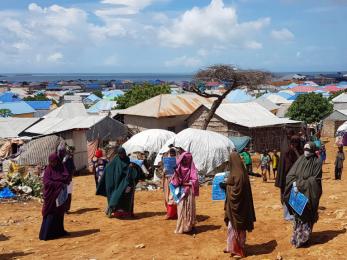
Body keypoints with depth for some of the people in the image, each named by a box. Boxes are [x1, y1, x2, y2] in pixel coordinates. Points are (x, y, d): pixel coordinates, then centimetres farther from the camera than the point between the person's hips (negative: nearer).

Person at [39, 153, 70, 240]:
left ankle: (59, 231, 23)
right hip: (51, 195, -3)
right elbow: (46, 182, -15)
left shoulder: (62, 168, 3)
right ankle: (46, 234, -4)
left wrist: (54, 179, -16)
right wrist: (59, 184, -20)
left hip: (60, 195, 3)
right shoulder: (48, 170, -4)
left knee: (60, 213, 11)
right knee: (50, 215, -6)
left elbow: (67, 178, -10)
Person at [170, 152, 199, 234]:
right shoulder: (178, 168, 3)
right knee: (181, 209, 3)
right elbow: (175, 181, -3)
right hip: (180, 191, 1)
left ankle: (189, 226, 11)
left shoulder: (192, 168, -1)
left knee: (189, 209, 2)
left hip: (189, 192, -1)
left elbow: (195, 181, -8)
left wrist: (185, 183, -11)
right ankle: (181, 227, 10)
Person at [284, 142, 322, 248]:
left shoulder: (317, 162, -7)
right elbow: (290, 174, 2)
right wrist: (294, 184, -17)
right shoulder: (300, 160, 5)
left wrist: (299, 185, -17)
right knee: (297, 215, 9)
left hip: (309, 194, -4)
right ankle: (297, 237, 20)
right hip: (298, 193, 4)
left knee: (307, 216, 3)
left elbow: (315, 179, -13)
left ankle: (304, 238, 13)